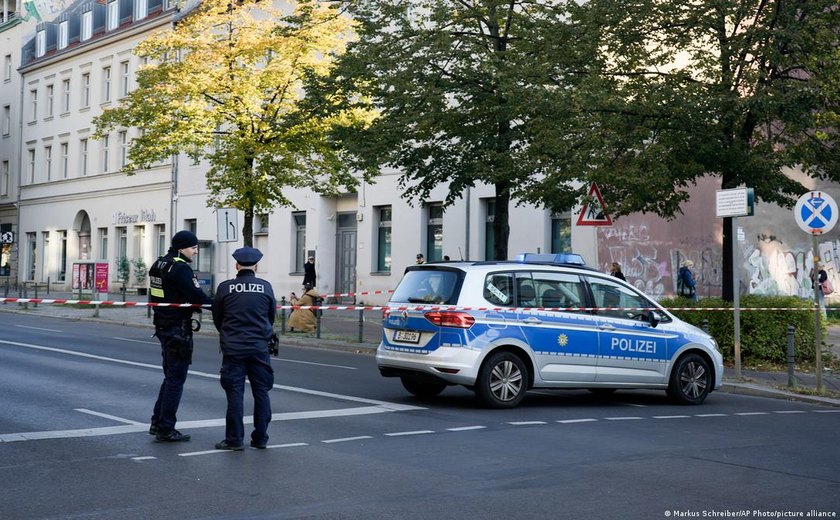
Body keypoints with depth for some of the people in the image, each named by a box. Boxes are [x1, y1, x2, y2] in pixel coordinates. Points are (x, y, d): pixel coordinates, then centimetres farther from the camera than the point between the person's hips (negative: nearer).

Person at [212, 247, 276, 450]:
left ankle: (234, 440, 5)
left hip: (233, 348, -1)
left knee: (234, 393, 3)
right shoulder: (266, 287, 0)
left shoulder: (225, 287, -3)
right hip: (259, 347, 1)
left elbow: (217, 318, 8)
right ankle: (260, 438, 14)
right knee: (261, 392, 9)